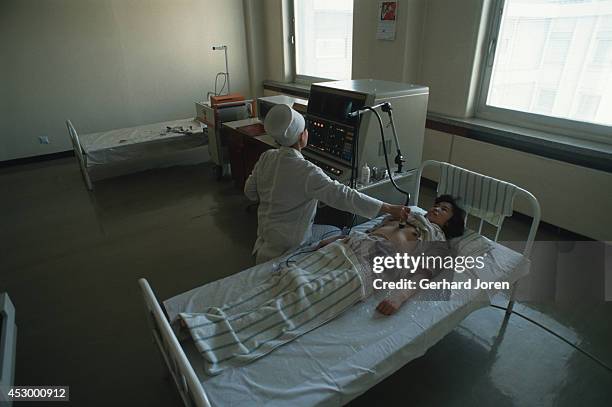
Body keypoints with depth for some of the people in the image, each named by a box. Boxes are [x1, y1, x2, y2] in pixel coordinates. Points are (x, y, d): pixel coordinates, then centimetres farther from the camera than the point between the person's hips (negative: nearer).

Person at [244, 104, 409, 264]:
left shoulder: (266, 158, -7)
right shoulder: (307, 172, -29)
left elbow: (250, 191, 4)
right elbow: (343, 195, -32)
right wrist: (389, 208, -30)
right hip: (288, 245, -7)